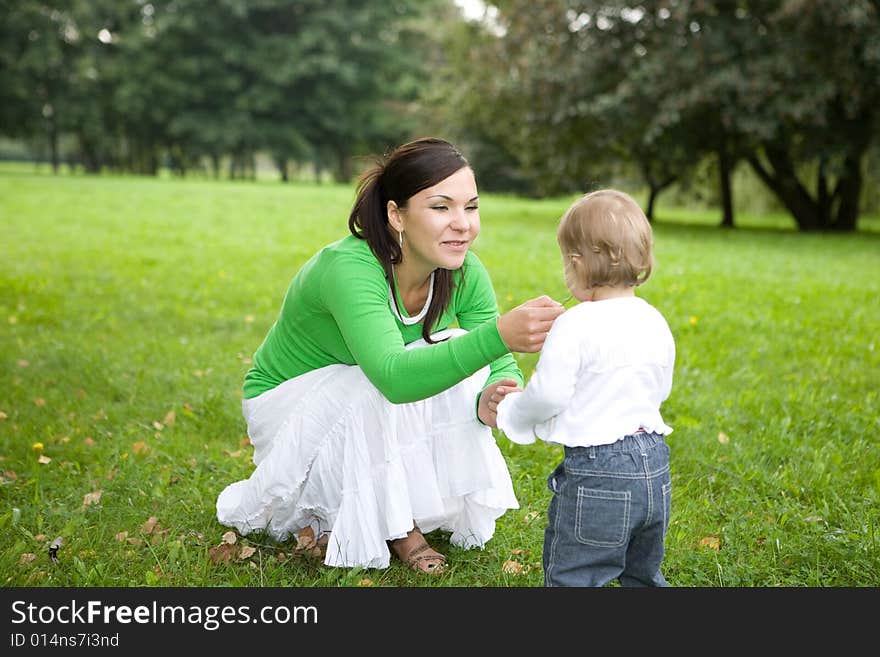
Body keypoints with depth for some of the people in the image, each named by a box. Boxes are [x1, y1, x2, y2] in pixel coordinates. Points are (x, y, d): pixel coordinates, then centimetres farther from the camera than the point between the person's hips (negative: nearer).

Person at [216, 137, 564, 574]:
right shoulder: (349, 269, -37)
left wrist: (494, 398, -41)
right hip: (287, 400, -6)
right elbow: (394, 377, -52)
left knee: (461, 350, -20)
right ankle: (315, 517, -8)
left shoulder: (465, 273, -17)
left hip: (375, 417, 6)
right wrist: (499, 334, -65)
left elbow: (501, 366, -15)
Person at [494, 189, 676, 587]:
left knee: (572, 578, 4)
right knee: (643, 575, 24)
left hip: (596, 474, -7)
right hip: (654, 467, 8)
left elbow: (547, 396, -18)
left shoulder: (575, 326, -18)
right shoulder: (656, 324, 5)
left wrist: (511, 410, 2)